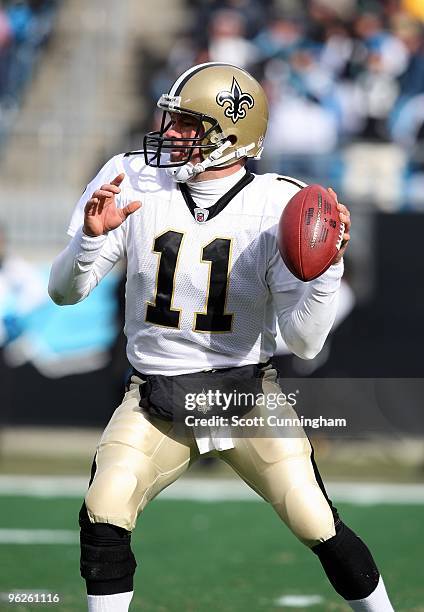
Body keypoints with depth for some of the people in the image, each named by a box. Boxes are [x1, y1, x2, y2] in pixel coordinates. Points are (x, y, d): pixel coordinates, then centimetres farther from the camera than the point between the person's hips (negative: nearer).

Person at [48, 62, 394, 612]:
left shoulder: (279, 206, -11)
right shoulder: (131, 182, -6)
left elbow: (303, 342, -12)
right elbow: (64, 291, -4)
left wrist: (327, 269, -28)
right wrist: (91, 237, -23)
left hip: (246, 389, -1)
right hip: (155, 396, 1)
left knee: (318, 525, -9)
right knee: (104, 516, -17)